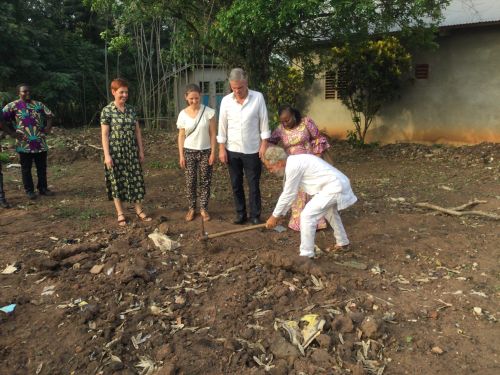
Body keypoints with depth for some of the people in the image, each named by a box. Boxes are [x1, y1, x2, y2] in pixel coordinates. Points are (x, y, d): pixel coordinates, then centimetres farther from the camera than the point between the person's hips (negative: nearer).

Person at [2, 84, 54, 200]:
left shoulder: (38, 104, 10)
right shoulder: (13, 106, -2)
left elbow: (49, 115, 18)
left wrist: (48, 127, 3)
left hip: (40, 143, 3)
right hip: (24, 144, -3)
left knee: (42, 167, 11)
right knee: (26, 168, 5)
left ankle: (43, 188, 22)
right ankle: (29, 190, 14)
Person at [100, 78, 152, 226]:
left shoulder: (131, 109, 7)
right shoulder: (107, 110, -7)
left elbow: (137, 131, 10)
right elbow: (104, 134, -9)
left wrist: (141, 150, 7)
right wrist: (107, 155, -14)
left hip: (131, 151, 4)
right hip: (115, 152, -4)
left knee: (135, 180, 6)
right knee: (117, 181, 5)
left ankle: (139, 210, 18)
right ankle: (120, 213, 16)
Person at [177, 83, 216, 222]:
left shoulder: (208, 112, -8)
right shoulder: (183, 114, -3)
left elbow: (213, 134, -5)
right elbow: (181, 136, 2)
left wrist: (213, 152, -8)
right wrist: (181, 155, -1)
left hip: (205, 151, -1)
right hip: (189, 152, 1)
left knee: (205, 181, 4)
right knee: (190, 181, 6)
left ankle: (203, 208, 17)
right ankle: (192, 208, 20)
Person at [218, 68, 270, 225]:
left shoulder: (258, 97, -7)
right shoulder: (226, 100, -2)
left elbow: (264, 123, -4)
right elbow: (222, 126, 1)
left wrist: (264, 145, -8)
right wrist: (222, 148, -2)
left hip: (252, 150, -2)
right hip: (233, 150, 3)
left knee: (254, 185, 5)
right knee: (236, 185, 10)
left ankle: (255, 216, 16)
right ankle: (241, 214, 23)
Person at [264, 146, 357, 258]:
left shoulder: (293, 167, -20)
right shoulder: (292, 162, 10)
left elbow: (288, 195, -12)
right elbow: (288, 193, 17)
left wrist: (274, 216, -1)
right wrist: (279, 214, 20)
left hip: (333, 188, -11)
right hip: (339, 184, 11)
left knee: (307, 216, -10)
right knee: (329, 211, 33)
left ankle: (306, 255, 0)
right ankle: (342, 242, 52)